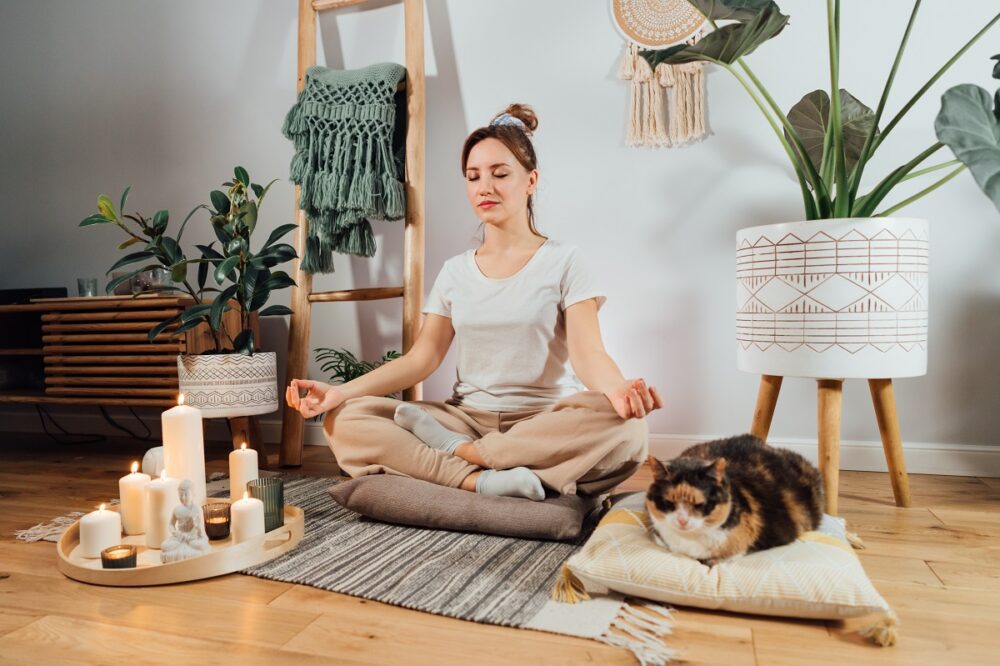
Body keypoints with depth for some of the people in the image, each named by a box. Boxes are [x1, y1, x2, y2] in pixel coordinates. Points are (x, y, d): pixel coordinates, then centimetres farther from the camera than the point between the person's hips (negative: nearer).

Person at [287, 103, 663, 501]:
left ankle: (461, 451, -23)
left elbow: (588, 355, -10)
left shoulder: (562, 262, 1)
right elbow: (422, 357, 4)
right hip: (467, 417, 3)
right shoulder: (455, 272, 12)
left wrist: (619, 389, -35)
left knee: (625, 429, -35)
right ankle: (479, 480, -30)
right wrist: (340, 391, -10)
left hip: (545, 421, -2)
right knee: (344, 420, -16)